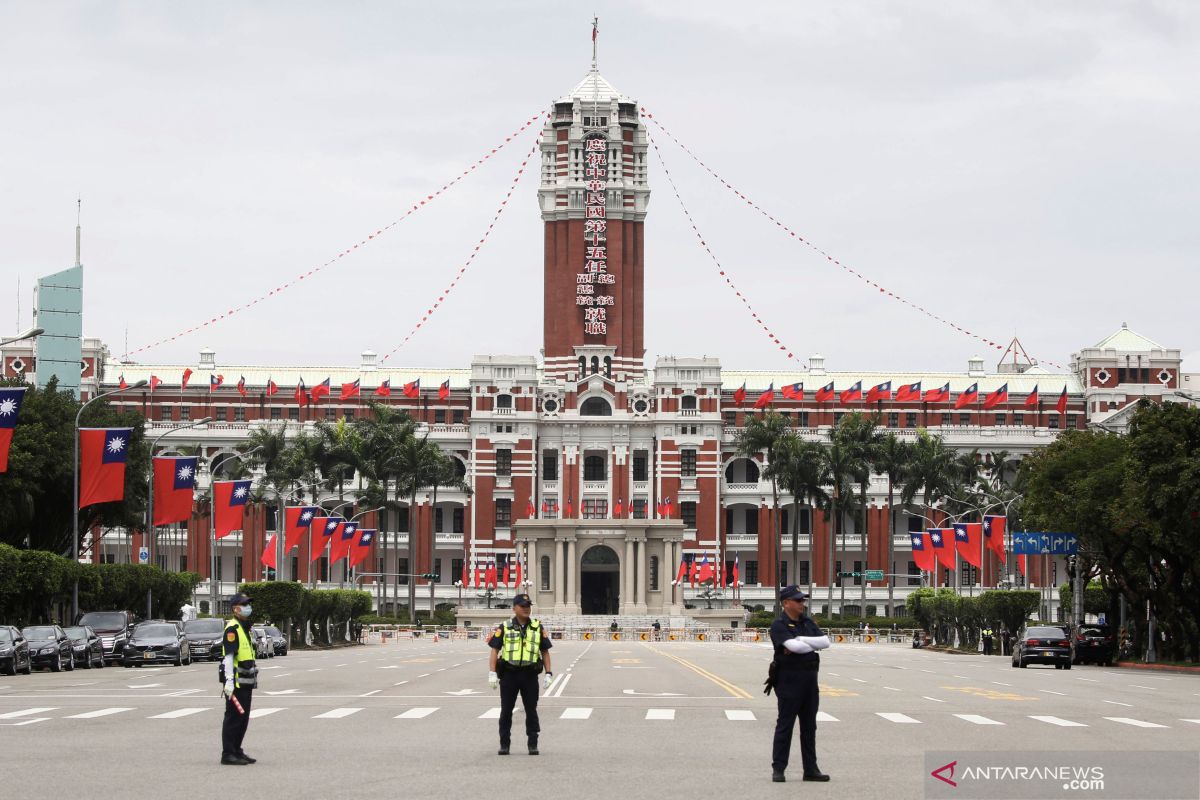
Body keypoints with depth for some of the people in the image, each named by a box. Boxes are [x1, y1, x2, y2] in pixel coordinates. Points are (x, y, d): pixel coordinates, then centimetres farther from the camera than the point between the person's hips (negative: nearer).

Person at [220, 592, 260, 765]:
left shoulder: (245, 628, 18)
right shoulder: (232, 629, -13)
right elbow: (229, 656, -20)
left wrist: (253, 679, 23)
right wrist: (229, 681, -26)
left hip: (246, 682, 10)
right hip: (236, 681, -10)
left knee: (243, 718, 13)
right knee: (233, 718, -6)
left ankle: (237, 751, 21)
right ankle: (228, 754, -4)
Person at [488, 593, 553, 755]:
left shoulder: (537, 628, 8)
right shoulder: (504, 627, 3)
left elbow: (545, 651, 10)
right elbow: (495, 649, 1)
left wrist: (548, 674, 2)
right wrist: (492, 673, -8)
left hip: (530, 675, 1)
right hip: (509, 674, -1)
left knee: (531, 710, 3)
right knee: (506, 711, 5)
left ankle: (533, 744, 8)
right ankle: (504, 745, 13)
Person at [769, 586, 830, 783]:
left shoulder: (808, 623, 14)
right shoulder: (779, 625, -8)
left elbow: (825, 641, 0)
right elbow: (794, 646, -23)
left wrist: (801, 640, -11)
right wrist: (813, 645, -5)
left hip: (810, 680, 7)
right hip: (789, 681, -7)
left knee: (809, 727, 10)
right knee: (785, 725, -3)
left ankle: (810, 769, 16)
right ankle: (778, 769, 2)